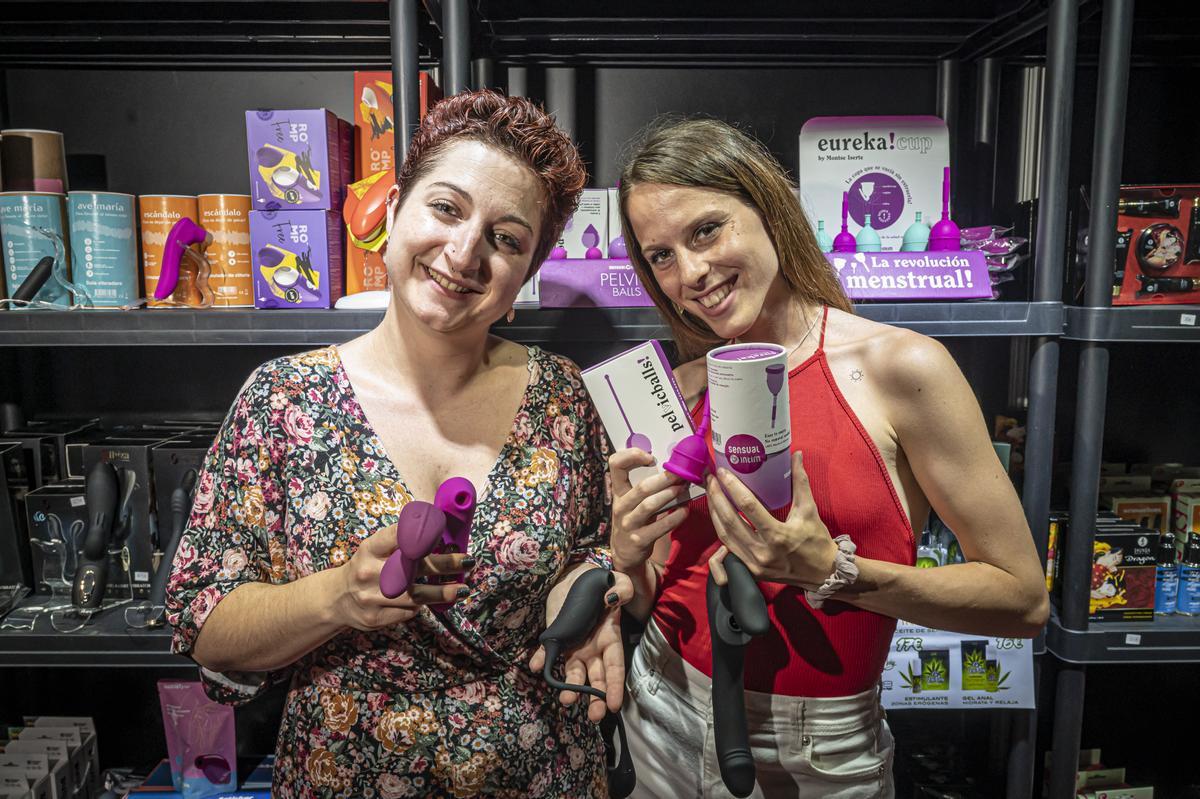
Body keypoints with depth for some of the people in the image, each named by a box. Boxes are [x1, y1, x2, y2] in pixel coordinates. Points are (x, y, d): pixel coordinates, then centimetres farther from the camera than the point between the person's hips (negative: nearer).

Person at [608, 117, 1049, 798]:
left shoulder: (900, 367, -15)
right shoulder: (679, 391, -3)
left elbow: (1025, 600, -13)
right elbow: (649, 603, 5)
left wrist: (831, 571, -24)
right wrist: (630, 556, -17)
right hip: (668, 717, 4)